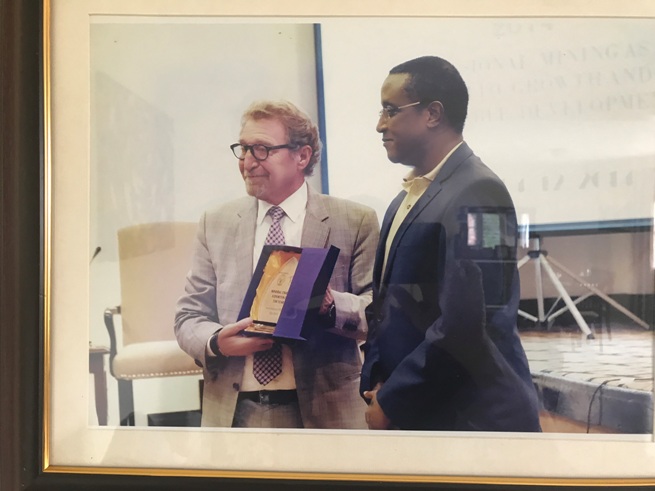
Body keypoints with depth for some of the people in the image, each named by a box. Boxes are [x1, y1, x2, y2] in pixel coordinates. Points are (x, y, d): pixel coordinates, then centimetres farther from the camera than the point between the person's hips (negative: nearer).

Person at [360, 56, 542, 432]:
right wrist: (375, 384, -1)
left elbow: (465, 326, -24)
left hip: (471, 416, -8)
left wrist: (391, 402, -14)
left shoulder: (477, 192, -18)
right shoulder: (407, 199, 11)